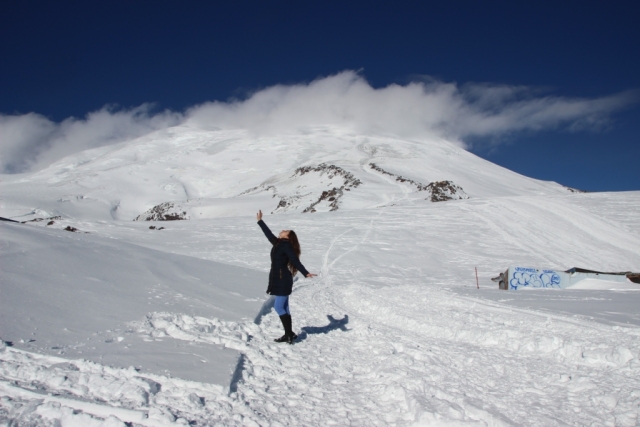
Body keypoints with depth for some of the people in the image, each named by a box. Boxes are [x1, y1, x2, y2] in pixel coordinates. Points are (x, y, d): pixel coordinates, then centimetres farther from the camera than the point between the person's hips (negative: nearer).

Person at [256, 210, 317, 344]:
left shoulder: (286, 245, -12)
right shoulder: (278, 243, 13)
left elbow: (295, 260, -20)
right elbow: (268, 234, 27)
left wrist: (306, 273, -31)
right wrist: (260, 221, 36)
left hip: (283, 280, -9)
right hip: (279, 280, 9)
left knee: (279, 307, -8)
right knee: (283, 308, 11)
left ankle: (289, 334, -3)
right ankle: (289, 334, 17)